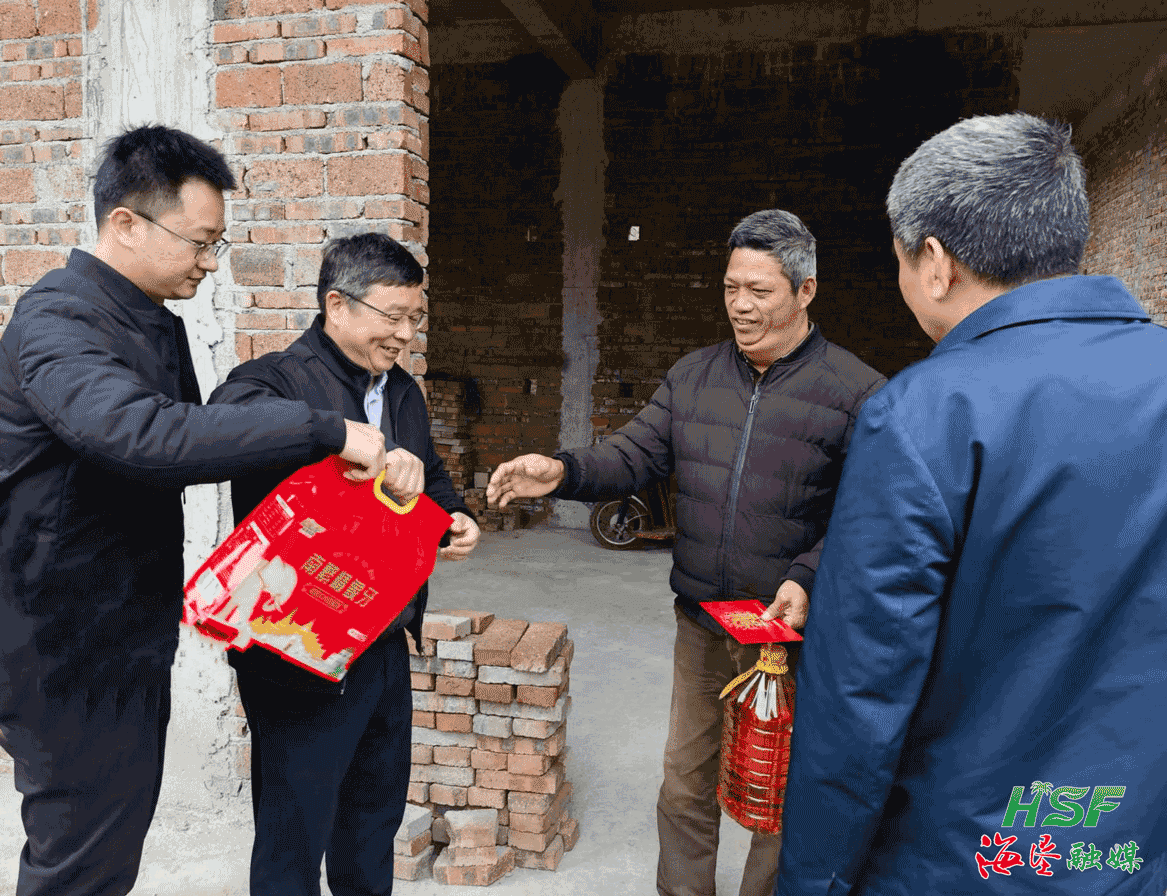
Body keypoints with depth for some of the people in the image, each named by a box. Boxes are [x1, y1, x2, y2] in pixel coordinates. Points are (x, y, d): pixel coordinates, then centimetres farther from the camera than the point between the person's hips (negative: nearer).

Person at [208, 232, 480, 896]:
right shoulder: (279, 379, -16)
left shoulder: (404, 391, 10)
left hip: (386, 644, 8)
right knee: (294, 839, 11)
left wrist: (454, 518, 2)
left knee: (378, 812, 26)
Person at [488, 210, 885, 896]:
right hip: (701, 624, 4)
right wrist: (564, 472, -17)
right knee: (685, 783, 18)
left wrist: (806, 581, -26)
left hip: (792, 631, -4)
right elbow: (634, 455, 1)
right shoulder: (693, 376, 5)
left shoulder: (857, 393, -10)